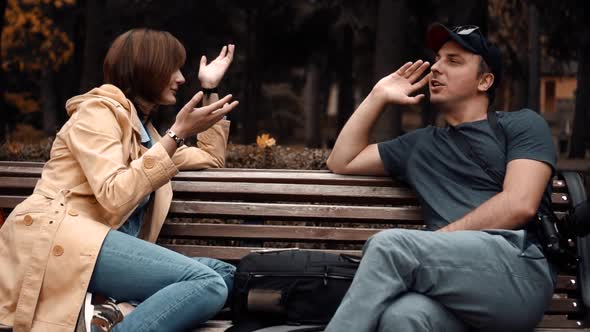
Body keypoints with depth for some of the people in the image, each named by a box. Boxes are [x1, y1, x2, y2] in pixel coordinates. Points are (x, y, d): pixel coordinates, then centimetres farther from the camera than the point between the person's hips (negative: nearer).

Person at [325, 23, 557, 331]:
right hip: (451, 278, 3)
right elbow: (342, 161, 32)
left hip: (516, 266, -3)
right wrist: (378, 97, 27)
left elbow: (519, 205, -3)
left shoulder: (522, 124, 14)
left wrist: (434, 243, -5)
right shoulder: (420, 143, 30)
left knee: (389, 245, -29)